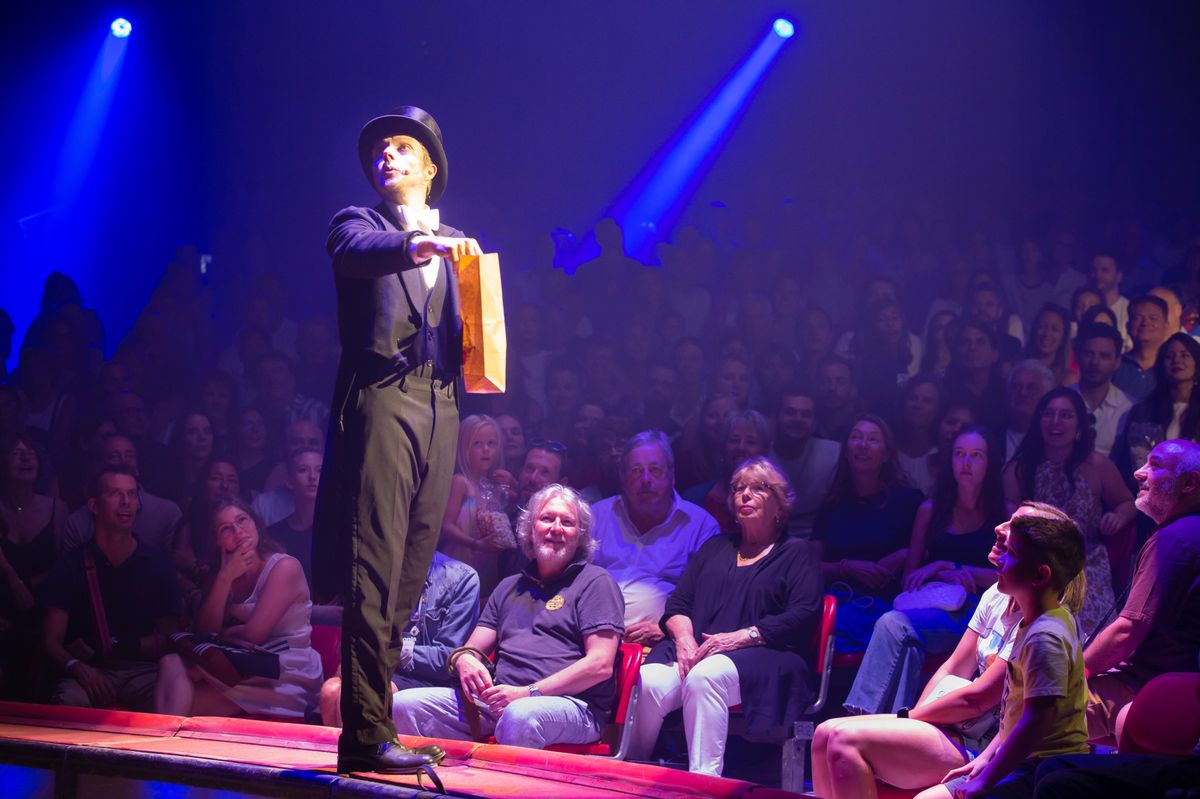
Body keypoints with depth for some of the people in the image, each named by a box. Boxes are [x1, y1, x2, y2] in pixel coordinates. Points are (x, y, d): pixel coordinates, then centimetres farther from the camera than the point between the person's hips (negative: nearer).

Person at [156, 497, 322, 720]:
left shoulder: (285, 567, -9)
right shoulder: (222, 573, 12)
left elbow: (253, 634, -16)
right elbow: (203, 632, -2)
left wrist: (220, 635, 4)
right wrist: (225, 578, -11)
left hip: (286, 679, -6)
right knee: (172, 663, -19)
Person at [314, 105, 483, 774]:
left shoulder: (454, 244, 23)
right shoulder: (360, 223, 10)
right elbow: (354, 252, -15)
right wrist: (420, 245, -33)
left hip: (441, 407, 5)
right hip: (382, 399, -5)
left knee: (411, 571, 3)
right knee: (374, 569, -11)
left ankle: (371, 721, 8)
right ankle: (367, 734, -13)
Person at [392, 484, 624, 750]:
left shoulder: (595, 582, 7)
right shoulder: (510, 586, 28)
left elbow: (601, 664, -6)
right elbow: (474, 648, 23)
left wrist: (527, 693, -16)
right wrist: (463, 659, -5)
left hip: (570, 703, -6)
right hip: (499, 698, 6)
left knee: (520, 715, -42)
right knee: (404, 705, -14)